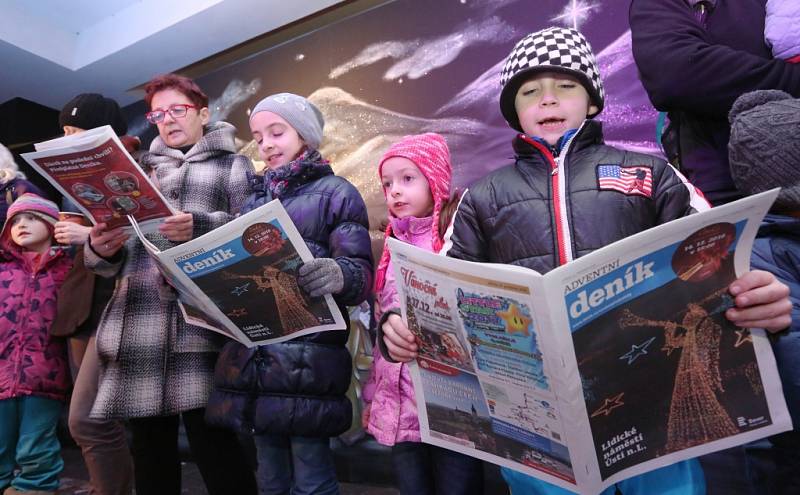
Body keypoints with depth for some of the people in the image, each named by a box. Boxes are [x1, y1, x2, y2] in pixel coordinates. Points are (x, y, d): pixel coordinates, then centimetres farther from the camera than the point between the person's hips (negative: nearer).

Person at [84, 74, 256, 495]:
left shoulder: (232, 165, 13)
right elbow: (113, 259, 20)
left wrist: (202, 227, -20)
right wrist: (100, 247, -3)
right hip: (138, 322, 5)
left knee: (211, 441, -8)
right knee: (149, 446, 9)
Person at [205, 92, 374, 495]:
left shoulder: (336, 192, 1)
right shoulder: (254, 198, 19)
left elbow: (362, 272, -9)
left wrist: (338, 276, -31)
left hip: (307, 358, -6)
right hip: (254, 355, 6)